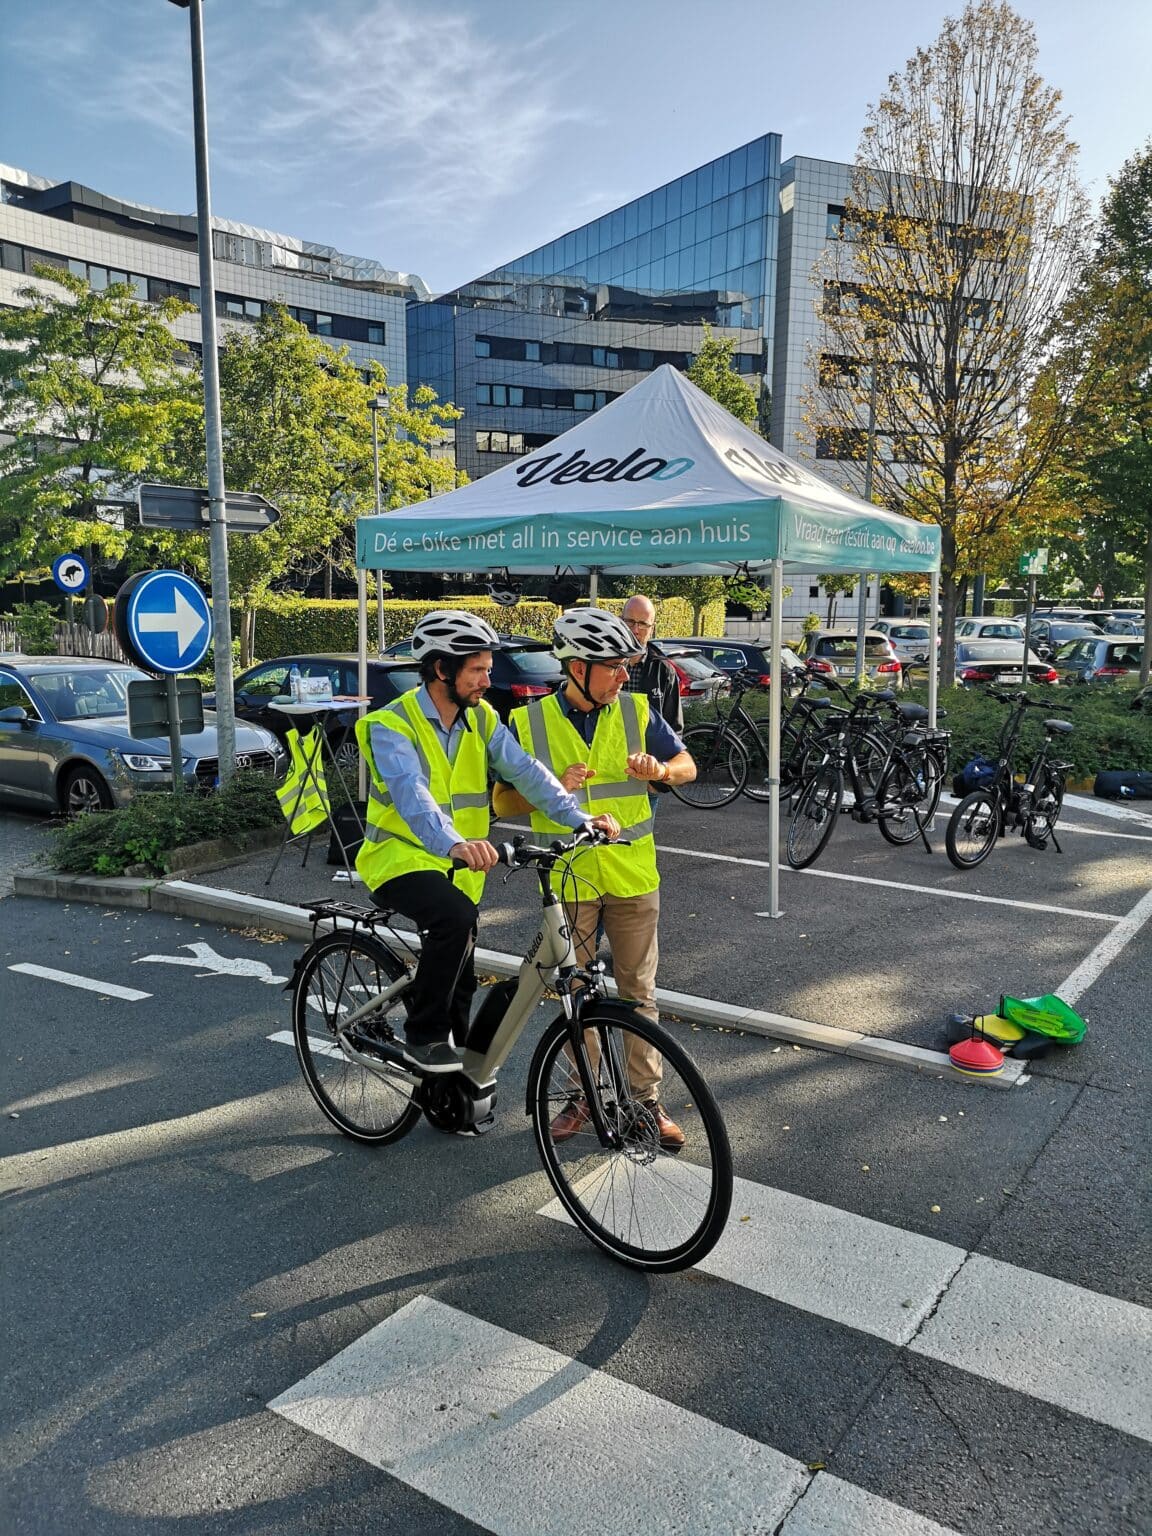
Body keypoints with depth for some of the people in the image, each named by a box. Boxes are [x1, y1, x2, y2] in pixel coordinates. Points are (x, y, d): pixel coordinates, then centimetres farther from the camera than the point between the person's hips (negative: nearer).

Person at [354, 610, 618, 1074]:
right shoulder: (391, 725, -17)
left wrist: (580, 818, -23)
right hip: (401, 858, -6)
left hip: (461, 867, 6)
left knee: (460, 983, 12)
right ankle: (423, 1037, -15)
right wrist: (453, 844, -52)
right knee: (455, 918, -35)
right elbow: (411, 793, -34)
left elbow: (525, 771, -9)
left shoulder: (482, 719, 2)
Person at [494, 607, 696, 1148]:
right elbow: (503, 802, -2)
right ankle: (583, 1094, 28)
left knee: (638, 992, 8)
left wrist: (661, 770, -16)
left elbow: (687, 766, 7)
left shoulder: (636, 711, -2)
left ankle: (647, 1097, 22)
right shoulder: (530, 722, -6)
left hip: (632, 877, 1)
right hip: (566, 879, 0)